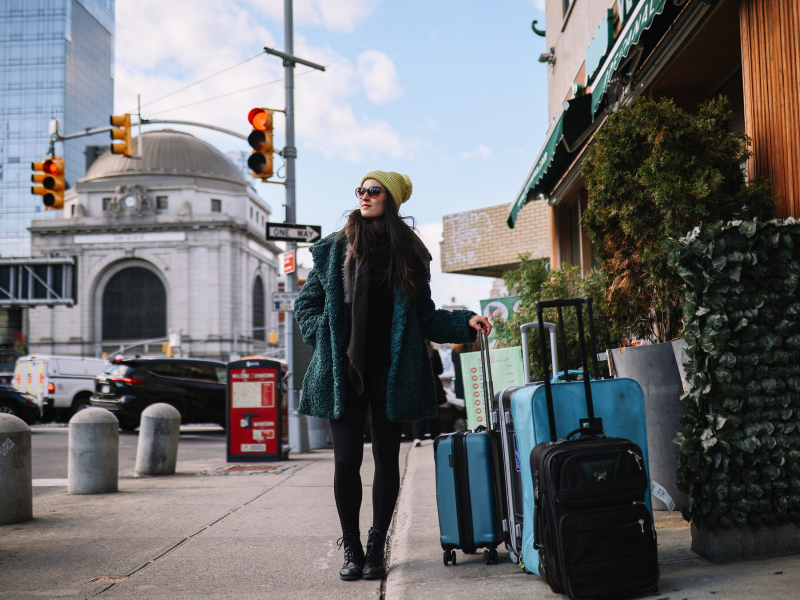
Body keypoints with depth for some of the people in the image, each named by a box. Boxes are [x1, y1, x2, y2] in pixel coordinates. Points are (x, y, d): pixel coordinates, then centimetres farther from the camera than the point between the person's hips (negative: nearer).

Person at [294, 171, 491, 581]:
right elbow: (306, 304, 14)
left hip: (392, 370, 1)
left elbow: (426, 318, 12)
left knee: (387, 458, 3)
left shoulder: (409, 254, 9)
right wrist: (326, 340, -2)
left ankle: (376, 548, 16)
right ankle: (351, 549, 12)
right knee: (346, 459, -5)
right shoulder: (334, 249, 8)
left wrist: (466, 323, -3)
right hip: (344, 370, 0)